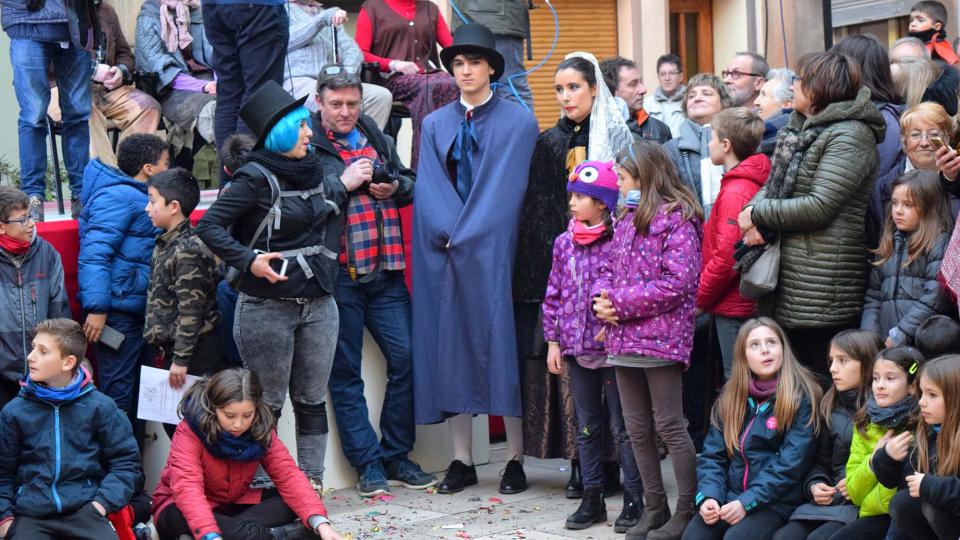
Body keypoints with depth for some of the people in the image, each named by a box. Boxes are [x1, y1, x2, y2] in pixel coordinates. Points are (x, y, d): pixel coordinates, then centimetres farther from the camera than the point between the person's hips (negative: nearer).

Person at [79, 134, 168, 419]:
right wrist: (96, 308, -25)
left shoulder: (138, 198, 19)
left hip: (139, 309, 10)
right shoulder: (119, 197, -12)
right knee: (117, 390, -8)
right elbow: (94, 253, -21)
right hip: (117, 311, -10)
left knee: (139, 386, 16)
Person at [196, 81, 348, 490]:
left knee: (312, 399, 9)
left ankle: (312, 481, 16)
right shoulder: (257, 178, -10)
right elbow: (208, 226, -15)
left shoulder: (316, 171, 10)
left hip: (319, 305, 6)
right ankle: (260, 486, 8)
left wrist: (345, 185, 8)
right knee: (267, 405, 1)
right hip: (267, 308, -6)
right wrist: (249, 260, -25)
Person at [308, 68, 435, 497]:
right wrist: (344, 181, -16)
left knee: (405, 357, 2)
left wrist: (394, 187, 2)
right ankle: (368, 463, 10)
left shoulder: (377, 139, 15)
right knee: (345, 371, 2)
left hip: (384, 269, 5)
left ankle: (396, 455, 15)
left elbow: (409, 182, 23)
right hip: (337, 273, -4)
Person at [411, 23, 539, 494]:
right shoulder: (435, 125, 13)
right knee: (451, 346, 2)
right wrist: (451, 235, -11)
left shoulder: (518, 122, 3)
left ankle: (516, 460, 1)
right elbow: (429, 189, 5)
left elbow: (507, 189, -6)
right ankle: (462, 460, 8)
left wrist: (469, 235, -13)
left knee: (503, 343, -4)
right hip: (445, 255, 3)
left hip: (496, 252, -3)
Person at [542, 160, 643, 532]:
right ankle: (592, 498, 20)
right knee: (587, 427, 13)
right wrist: (553, 340, 8)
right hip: (577, 349, 6)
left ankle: (633, 499, 9)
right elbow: (554, 295, 11)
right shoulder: (564, 243, 8)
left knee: (622, 427, 1)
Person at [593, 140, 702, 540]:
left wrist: (621, 303, -17)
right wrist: (602, 296, -5)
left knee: (669, 426, -4)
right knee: (637, 429, 12)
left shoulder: (676, 219, -11)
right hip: (625, 339, 8)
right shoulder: (628, 218, 15)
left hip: (660, 338, -8)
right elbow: (610, 268, 18)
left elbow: (677, 283, -18)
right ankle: (655, 507, 22)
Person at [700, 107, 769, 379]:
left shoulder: (735, 192, -16)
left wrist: (698, 299, -10)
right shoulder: (753, 184, 11)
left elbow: (726, 258, -21)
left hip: (733, 307, -9)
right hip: (746, 303, 9)